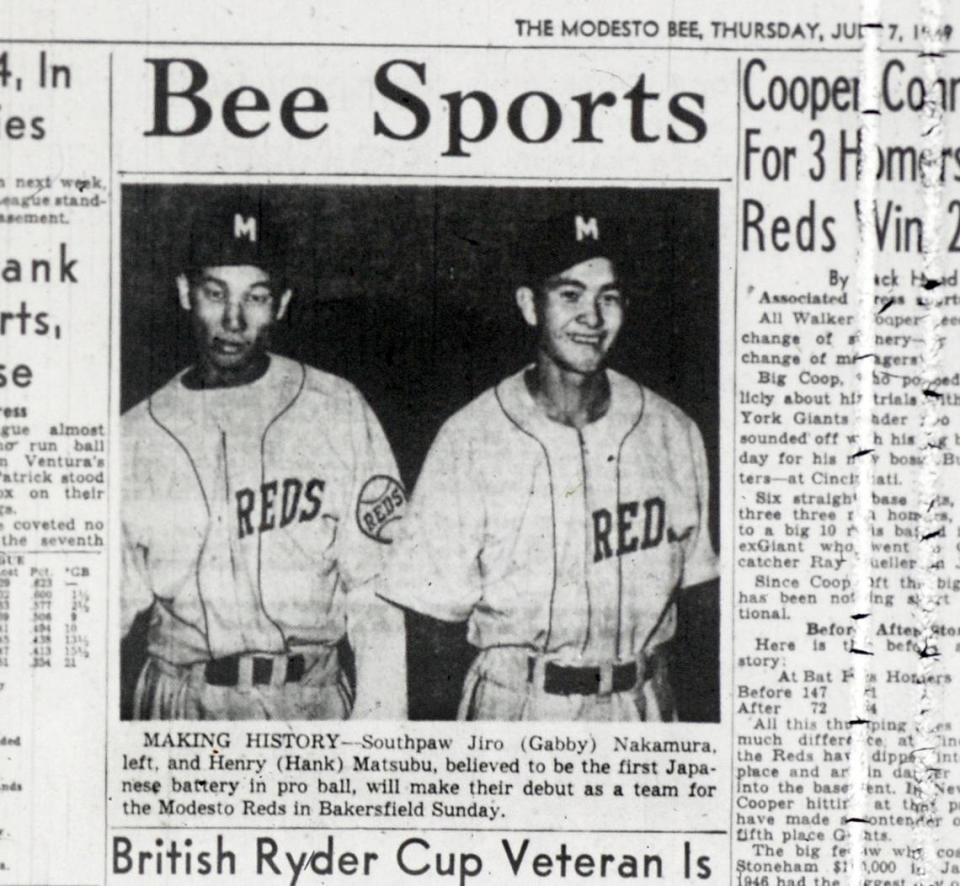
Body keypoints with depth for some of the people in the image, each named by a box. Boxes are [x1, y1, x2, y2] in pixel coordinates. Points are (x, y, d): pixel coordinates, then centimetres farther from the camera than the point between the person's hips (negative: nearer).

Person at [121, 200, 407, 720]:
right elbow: (114, 596, 9)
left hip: (309, 698, -1)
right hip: (179, 704, 1)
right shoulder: (135, 437, 9)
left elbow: (375, 587, 1)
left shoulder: (339, 411, 4)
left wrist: (376, 716, -7)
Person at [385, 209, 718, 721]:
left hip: (645, 700, 3)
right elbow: (435, 608, -5)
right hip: (515, 705, -3)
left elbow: (696, 593, 9)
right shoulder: (469, 440, -5)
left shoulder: (672, 434, 5)